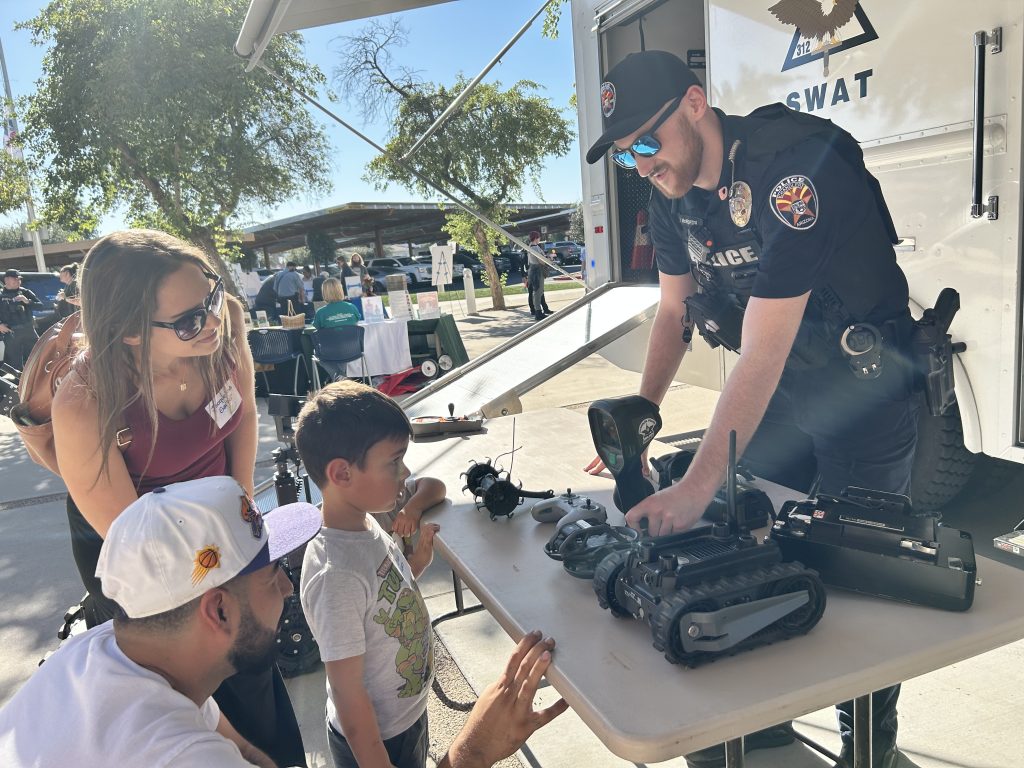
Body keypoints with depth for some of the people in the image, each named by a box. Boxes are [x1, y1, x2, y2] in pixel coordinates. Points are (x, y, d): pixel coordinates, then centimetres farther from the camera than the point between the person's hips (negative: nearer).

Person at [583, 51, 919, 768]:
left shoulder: (792, 172, -30)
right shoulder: (673, 188, -4)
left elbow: (761, 355, -35)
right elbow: (673, 310, 6)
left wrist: (696, 486, -37)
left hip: (862, 381, -7)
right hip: (775, 385, 7)